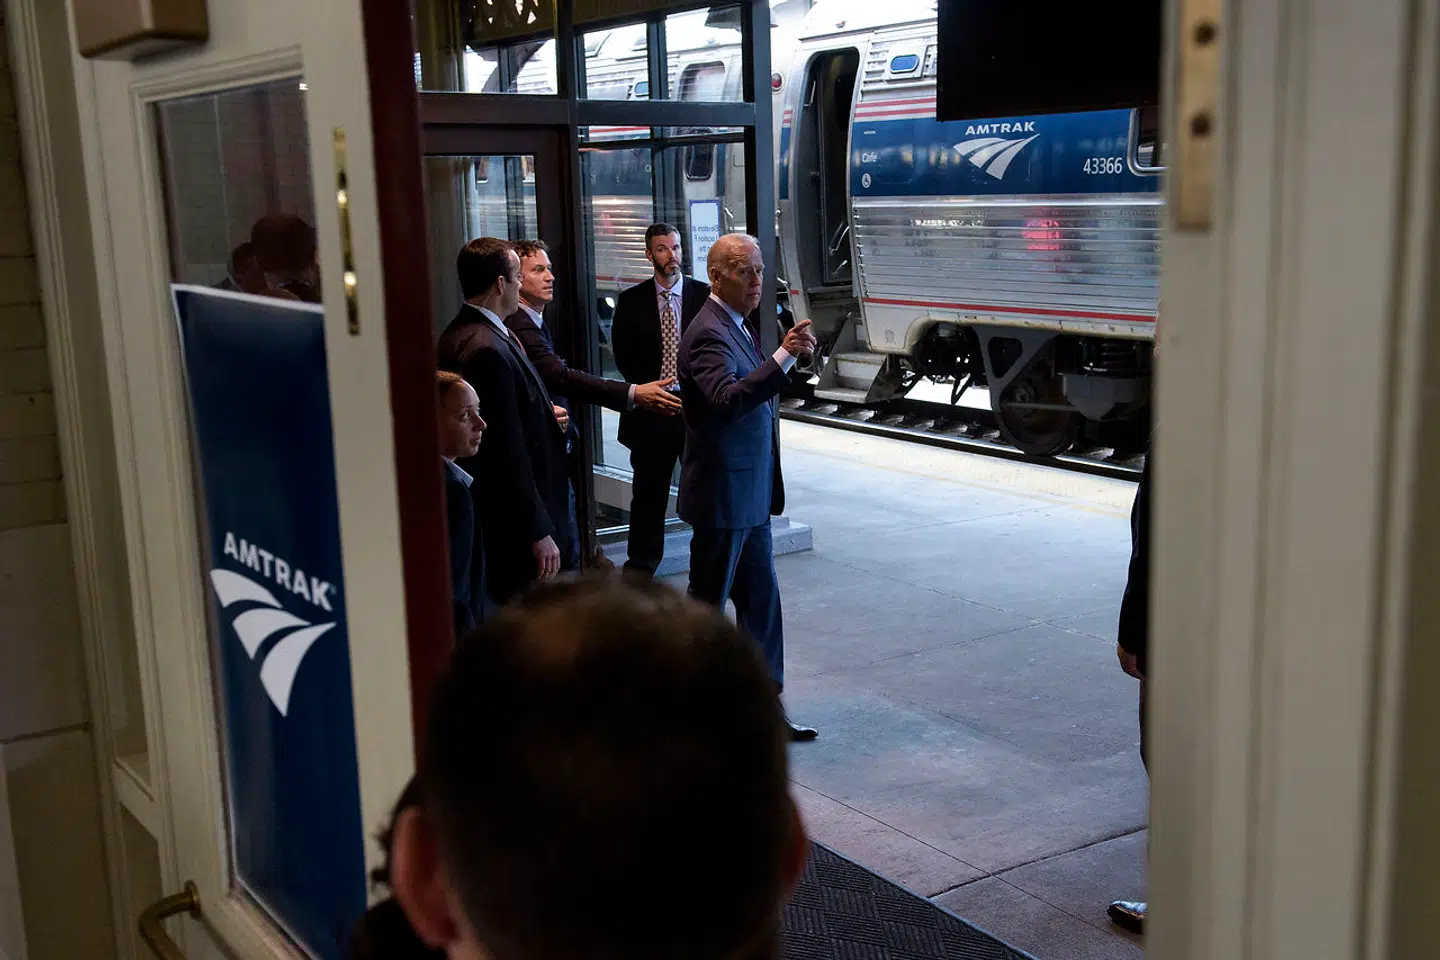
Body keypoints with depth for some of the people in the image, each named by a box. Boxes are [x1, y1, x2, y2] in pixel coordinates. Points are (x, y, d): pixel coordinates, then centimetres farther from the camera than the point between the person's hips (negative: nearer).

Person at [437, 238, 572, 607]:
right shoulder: (488, 349, -22)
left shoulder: (457, 336, 10)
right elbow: (508, 452, -23)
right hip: (512, 526, -11)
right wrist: (539, 532, -20)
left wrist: (543, 416, 11)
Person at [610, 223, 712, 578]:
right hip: (650, 409, 1)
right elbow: (624, 356, 1)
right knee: (648, 489, 9)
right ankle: (642, 562, 20)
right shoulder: (632, 300, 3)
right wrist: (648, 388, -10)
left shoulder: (705, 295, 1)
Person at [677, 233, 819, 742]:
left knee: (761, 601, 13)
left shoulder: (736, 326, 13)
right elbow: (728, 399, -36)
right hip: (723, 497, -10)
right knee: (706, 606, 2)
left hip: (748, 497, 10)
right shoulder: (709, 334, -19)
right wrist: (783, 357, -42)